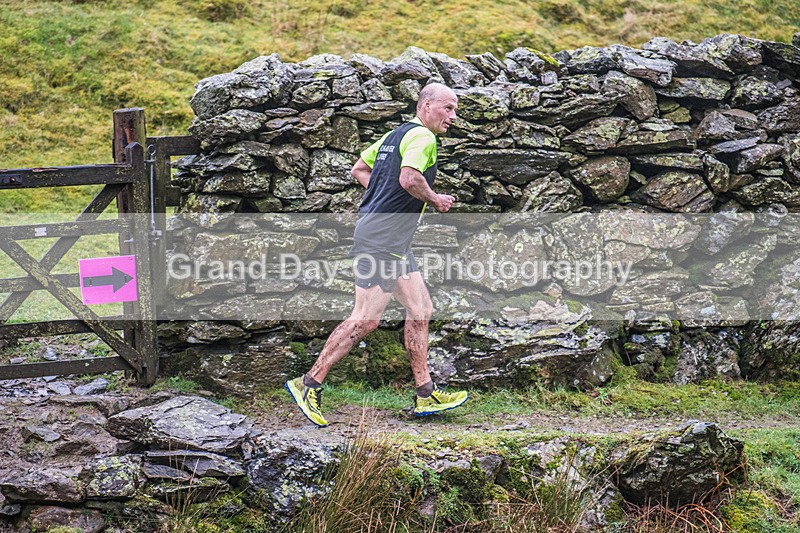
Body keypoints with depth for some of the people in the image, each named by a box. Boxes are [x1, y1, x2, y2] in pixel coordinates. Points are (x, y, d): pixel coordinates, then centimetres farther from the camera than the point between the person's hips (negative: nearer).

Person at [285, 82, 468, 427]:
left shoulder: (396, 135, 19)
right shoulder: (422, 136, -10)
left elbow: (359, 169, 26)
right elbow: (409, 179, -26)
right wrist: (436, 201, -9)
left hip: (395, 243, 11)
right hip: (379, 239, -11)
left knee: (420, 310, 10)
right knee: (366, 319, -9)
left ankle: (426, 395, 13)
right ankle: (309, 384, -3)